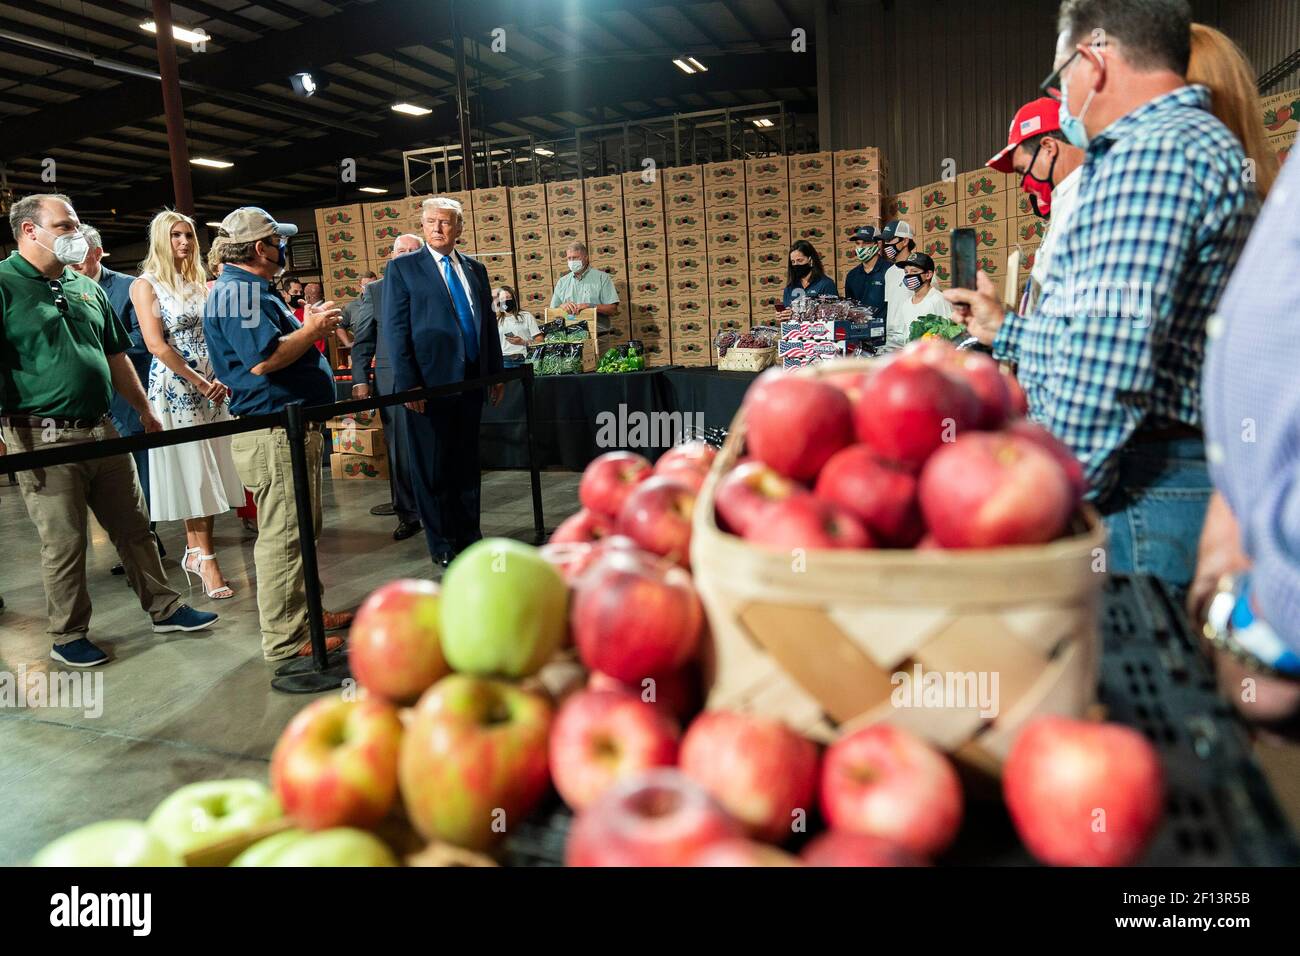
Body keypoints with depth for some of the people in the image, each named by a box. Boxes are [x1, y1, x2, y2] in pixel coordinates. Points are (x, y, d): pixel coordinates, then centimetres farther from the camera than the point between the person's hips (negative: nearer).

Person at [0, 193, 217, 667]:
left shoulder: (86, 288, 14)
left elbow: (116, 356, 21)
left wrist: (144, 411, 21)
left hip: (101, 429, 6)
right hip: (44, 438, -6)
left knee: (134, 526, 13)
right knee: (64, 542, 3)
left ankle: (164, 609, 25)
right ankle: (68, 636, 18)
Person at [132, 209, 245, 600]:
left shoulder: (199, 284, 15)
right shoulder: (146, 285, -3)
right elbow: (157, 344, -12)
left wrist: (222, 378, -4)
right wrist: (199, 382, -13)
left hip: (213, 388, 6)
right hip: (175, 388, -6)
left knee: (211, 471, 5)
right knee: (190, 472, -4)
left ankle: (196, 550, 15)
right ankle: (206, 557, 1)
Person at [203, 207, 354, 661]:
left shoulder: (252, 289, 20)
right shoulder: (236, 291, -14)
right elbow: (263, 359, -25)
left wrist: (308, 327, 12)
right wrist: (312, 330, -13)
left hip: (294, 426, 11)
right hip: (273, 431, -11)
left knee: (302, 529, 19)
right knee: (284, 535, -5)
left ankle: (306, 612, 32)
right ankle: (285, 637, 3)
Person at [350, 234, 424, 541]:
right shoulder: (374, 291, 9)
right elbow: (363, 341, 8)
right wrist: (360, 380, -1)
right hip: (392, 379, 0)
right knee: (399, 448, 4)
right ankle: (407, 511, 14)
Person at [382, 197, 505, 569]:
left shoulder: (475, 269, 13)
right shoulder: (403, 268, -2)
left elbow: (488, 322, 17)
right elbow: (394, 329, -6)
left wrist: (496, 372, 12)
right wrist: (407, 383, -13)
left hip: (471, 381, 5)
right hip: (430, 383, -5)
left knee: (467, 462, 13)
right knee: (432, 467, 3)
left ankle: (469, 534, 24)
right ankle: (442, 544, 13)